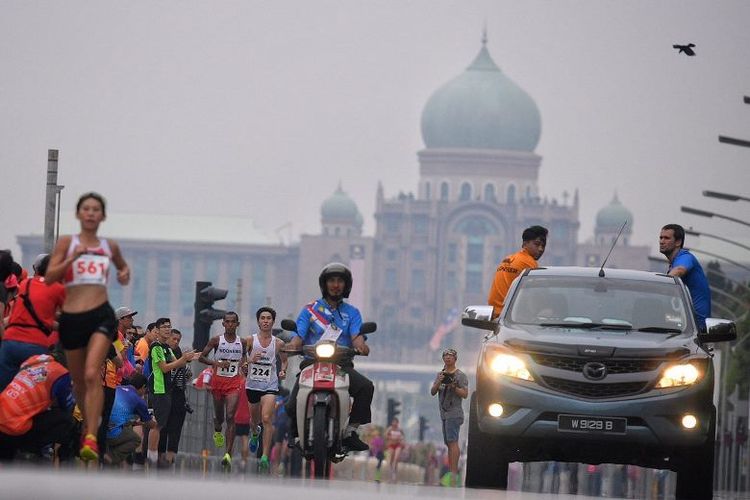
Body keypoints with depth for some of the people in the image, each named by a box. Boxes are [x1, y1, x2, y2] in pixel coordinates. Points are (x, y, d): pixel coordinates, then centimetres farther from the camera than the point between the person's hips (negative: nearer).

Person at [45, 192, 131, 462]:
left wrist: (125, 273, 11)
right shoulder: (67, 242, 4)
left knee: (92, 374, -20)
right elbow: (49, 277, -4)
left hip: (101, 315, -1)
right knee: (79, 380, 11)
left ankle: (91, 439, -26)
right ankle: (88, 424, 36)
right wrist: (72, 258, -16)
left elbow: (122, 265, 34)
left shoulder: (109, 246, 12)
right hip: (71, 318, 1)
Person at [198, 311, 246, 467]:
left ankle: (228, 454, -19)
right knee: (219, 415, 14)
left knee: (230, 417, -13)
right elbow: (201, 357, -2)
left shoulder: (241, 343, 3)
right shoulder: (217, 341, -2)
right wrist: (216, 363, -17)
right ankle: (217, 431, 53)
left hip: (234, 382, -1)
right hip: (218, 380, 1)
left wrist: (241, 364, 3)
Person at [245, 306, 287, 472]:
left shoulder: (279, 343, 0)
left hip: (270, 385, -2)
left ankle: (265, 457, -20)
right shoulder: (250, 340, -4)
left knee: (267, 419, -18)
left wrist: (282, 371, -2)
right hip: (253, 384, 2)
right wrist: (250, 360, -25)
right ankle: (255, 433, 58)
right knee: (254, 419, 20)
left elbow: (284, 360, 17)